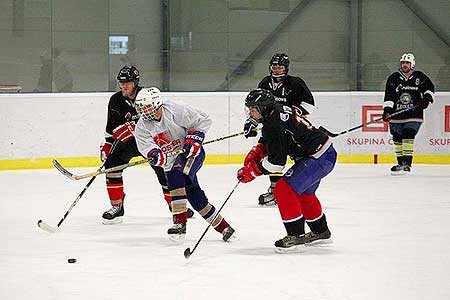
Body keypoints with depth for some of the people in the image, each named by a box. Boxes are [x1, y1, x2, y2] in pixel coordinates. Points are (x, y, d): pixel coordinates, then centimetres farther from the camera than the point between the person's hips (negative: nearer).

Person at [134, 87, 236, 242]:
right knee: (194, 195, 1)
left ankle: (180, 222, -30)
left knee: (177, 176, -31)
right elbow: (145, 144, -20)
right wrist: (155, 154, -42)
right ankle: (223, 228, 14)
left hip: (192, 153, -5)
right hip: (171, 160, 5)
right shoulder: (142, 126, -7)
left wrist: (194, 139, -21)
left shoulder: (176, 110, -20)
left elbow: (203, 120, -10)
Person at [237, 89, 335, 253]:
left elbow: (276, 161, -22)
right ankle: (320, 231, 43)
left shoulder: (274, 124, -23)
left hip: (319, 158, -11)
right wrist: (255, 152, 9)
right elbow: (267, 141, 25)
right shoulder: (278, 109, 7)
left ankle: (295, 235, -11)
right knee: (303, 194, 28)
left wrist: (252, 170, -12)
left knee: (284, 189, -15)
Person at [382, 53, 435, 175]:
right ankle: (400, 163, 18)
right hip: (396, 116, 3)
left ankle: (406, 163, -20)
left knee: (408, 136, -16)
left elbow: (430, 88, 15)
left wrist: (427, 99, -4)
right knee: (397, 139, 6)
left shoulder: (419, 77, 4)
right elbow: (388, 96, -1)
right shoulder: (393, 78, 5)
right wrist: (387, 111, -12)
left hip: (414, 115, -3)